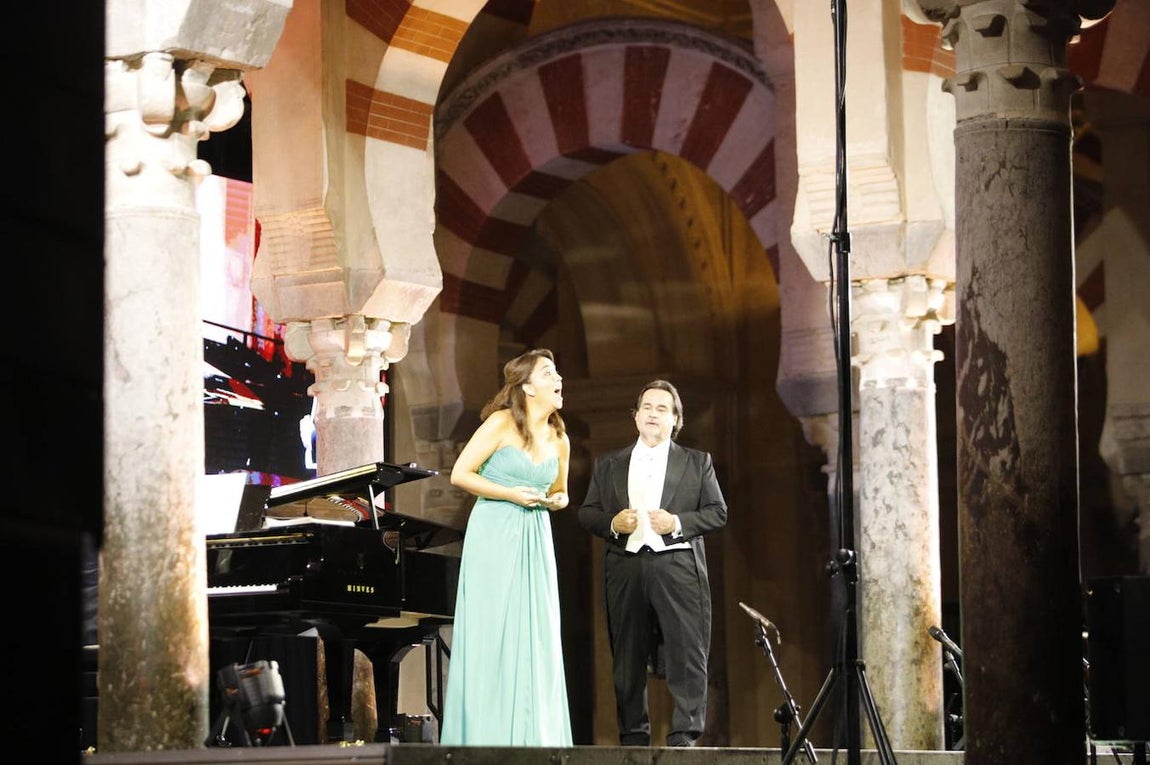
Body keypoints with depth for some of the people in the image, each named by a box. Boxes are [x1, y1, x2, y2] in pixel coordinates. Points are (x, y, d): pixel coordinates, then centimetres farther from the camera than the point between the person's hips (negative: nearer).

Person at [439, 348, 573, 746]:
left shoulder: (559, 440, 11)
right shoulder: (502, 423, -6)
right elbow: (460, 474, -8)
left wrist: (559, 500, 3)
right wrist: (511, 494, -14)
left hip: (535, 540, 5)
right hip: (494, 535, -5)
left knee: (535, 638, 1)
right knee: (490, 635, -6)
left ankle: (534, 738, 5)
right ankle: (485, 737, -1)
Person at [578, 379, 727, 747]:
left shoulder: (697, 463, 13)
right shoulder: (609, 465, 17)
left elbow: (717, 512, 7)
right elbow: (586, 513, 14)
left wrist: (678, 522, -9)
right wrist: (612, 522, -7)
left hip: (678, 567, -2)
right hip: (625, 568, 2)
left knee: (686, 654, -10)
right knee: (629, 657, 3)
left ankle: (684, 734, -10)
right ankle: (634, 736, 9)